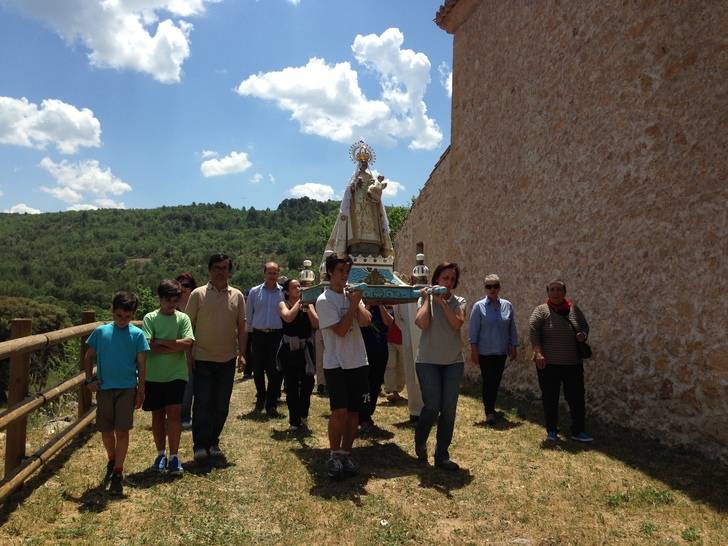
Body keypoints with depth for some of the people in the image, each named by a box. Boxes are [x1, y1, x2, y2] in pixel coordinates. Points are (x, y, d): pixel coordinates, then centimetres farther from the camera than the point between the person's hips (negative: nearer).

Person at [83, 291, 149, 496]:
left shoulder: (137, 334, -4)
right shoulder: (100, 332, 1)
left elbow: (142, 364, -1)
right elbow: (88, 357, 11)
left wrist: (141, 391, -2)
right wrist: (89, 379, 1)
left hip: (127, 388, -2)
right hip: (104, 388, 2)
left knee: (122, 431, -2)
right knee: (106, 430, 12)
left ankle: (118, 472, 9)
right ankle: (112, 460, 38)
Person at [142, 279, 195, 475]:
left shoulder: (183, 318, 1)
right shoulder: (150, 318, -2)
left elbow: (188, 344, -12)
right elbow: (150, 346, -14)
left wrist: (161, 342, -12)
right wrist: (175, 347, -12)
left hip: (176, 375, 0)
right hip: (154, 376, 1)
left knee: (174, 414, -5)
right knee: (157, 415, 11)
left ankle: (174, 456, 5)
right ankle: (161, 454, 25)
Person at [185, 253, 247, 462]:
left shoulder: (237, 296, 4)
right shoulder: (198, 294, -3)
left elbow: (241, 328, 6)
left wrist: (242, 354, 0)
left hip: (227, 359, 3)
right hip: (203, 359, -2)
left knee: (222, 406, 10)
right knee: (202, 404, 2)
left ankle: (213, 443, 23)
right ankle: (200, 445, 14)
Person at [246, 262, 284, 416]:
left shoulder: (283, 292, 1)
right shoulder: (254, 292, 6)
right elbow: (249, 314, 11)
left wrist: (285, 333, -2)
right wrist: (251, 328, 8)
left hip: (277, 335, -1)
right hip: (258, 335, 2)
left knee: (275, 371, 0)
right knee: (258, 370, 9)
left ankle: (271, 405, 10)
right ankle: (260, 398, 32)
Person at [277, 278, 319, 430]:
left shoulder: (308, 304, 9)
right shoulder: (283, 304, 1)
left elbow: (316, 324, -2)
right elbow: (288, 317, -21)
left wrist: (307, 307, -9)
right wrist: (299, 302, -12)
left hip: (306, 348, 3)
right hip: (290, 348, -3)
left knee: (308, 382, 1)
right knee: (292, 385, 2)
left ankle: (302, 415, 22)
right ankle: (294, 420, 14)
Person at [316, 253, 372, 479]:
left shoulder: (352, 294, 9)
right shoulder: (324, 300, -9)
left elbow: (365, 320, -4)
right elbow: (340, 330, -16)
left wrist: (356, 302, -12)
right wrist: (353, 304, -12)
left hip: (358, 362, 5)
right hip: (336, 364, -5)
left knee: (354, 412, 9)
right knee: (339, 412, -8)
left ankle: (346, 454, 21)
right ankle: (334, 456, 10)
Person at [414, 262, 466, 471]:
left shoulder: (458, 301, 5)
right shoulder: (425, 299, 0)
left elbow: (457, 324, -13)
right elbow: (422, 323, -18)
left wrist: (442, 302, -14)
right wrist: (427, 299, -10)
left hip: (454, 362, 3)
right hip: (428, 361, -3)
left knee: (449, 410, 4)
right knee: (432, 407, -6)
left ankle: (442, 455, 18)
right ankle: (420, 442, 24)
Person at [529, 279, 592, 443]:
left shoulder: (574, 309, 7)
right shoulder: (541, 310, -5)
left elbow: (585, 326, 17)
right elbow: (532, 330, -14)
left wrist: (583, 334, -6)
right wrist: (538, 353, -22)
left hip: (573, 363, 4)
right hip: (549, 364, -3)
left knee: (577, 398, 6)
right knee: (550, 399, 6)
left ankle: (578, 432, 18)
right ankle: (551, 431, 19)